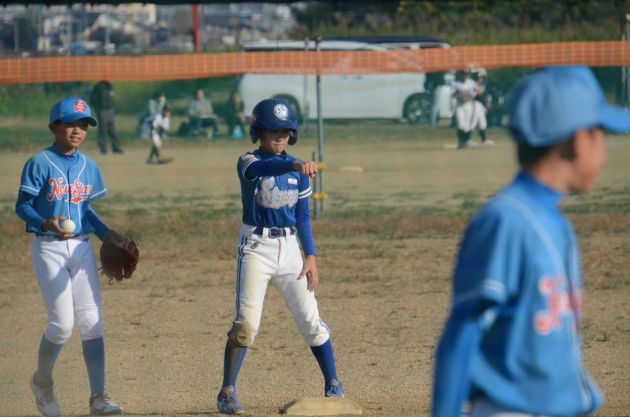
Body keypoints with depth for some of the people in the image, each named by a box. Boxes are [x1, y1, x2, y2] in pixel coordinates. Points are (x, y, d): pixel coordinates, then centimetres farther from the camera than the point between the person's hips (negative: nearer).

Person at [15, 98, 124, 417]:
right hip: (49, 248, -5)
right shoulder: (39, 164, -8)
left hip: (81, 247, 5)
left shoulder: (89, 167, 9)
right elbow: (22, 206, -9)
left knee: (91, 321, -2)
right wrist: (45, 224, -26)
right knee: (62, 324, -9)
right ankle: (42, 382, 18)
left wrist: (108, 235, 6)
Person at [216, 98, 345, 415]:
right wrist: (294, 166, -55)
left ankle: (333, 387, 13)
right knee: (246, 322, -12)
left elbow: (303, 215, 11)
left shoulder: (298, 169, 5)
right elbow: (261, 169, -36)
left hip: (289, 247, 4)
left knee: (311, 321, 3)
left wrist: (311, 256, 1)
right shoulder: (249, 162, -11)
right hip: (256, 247, -4)